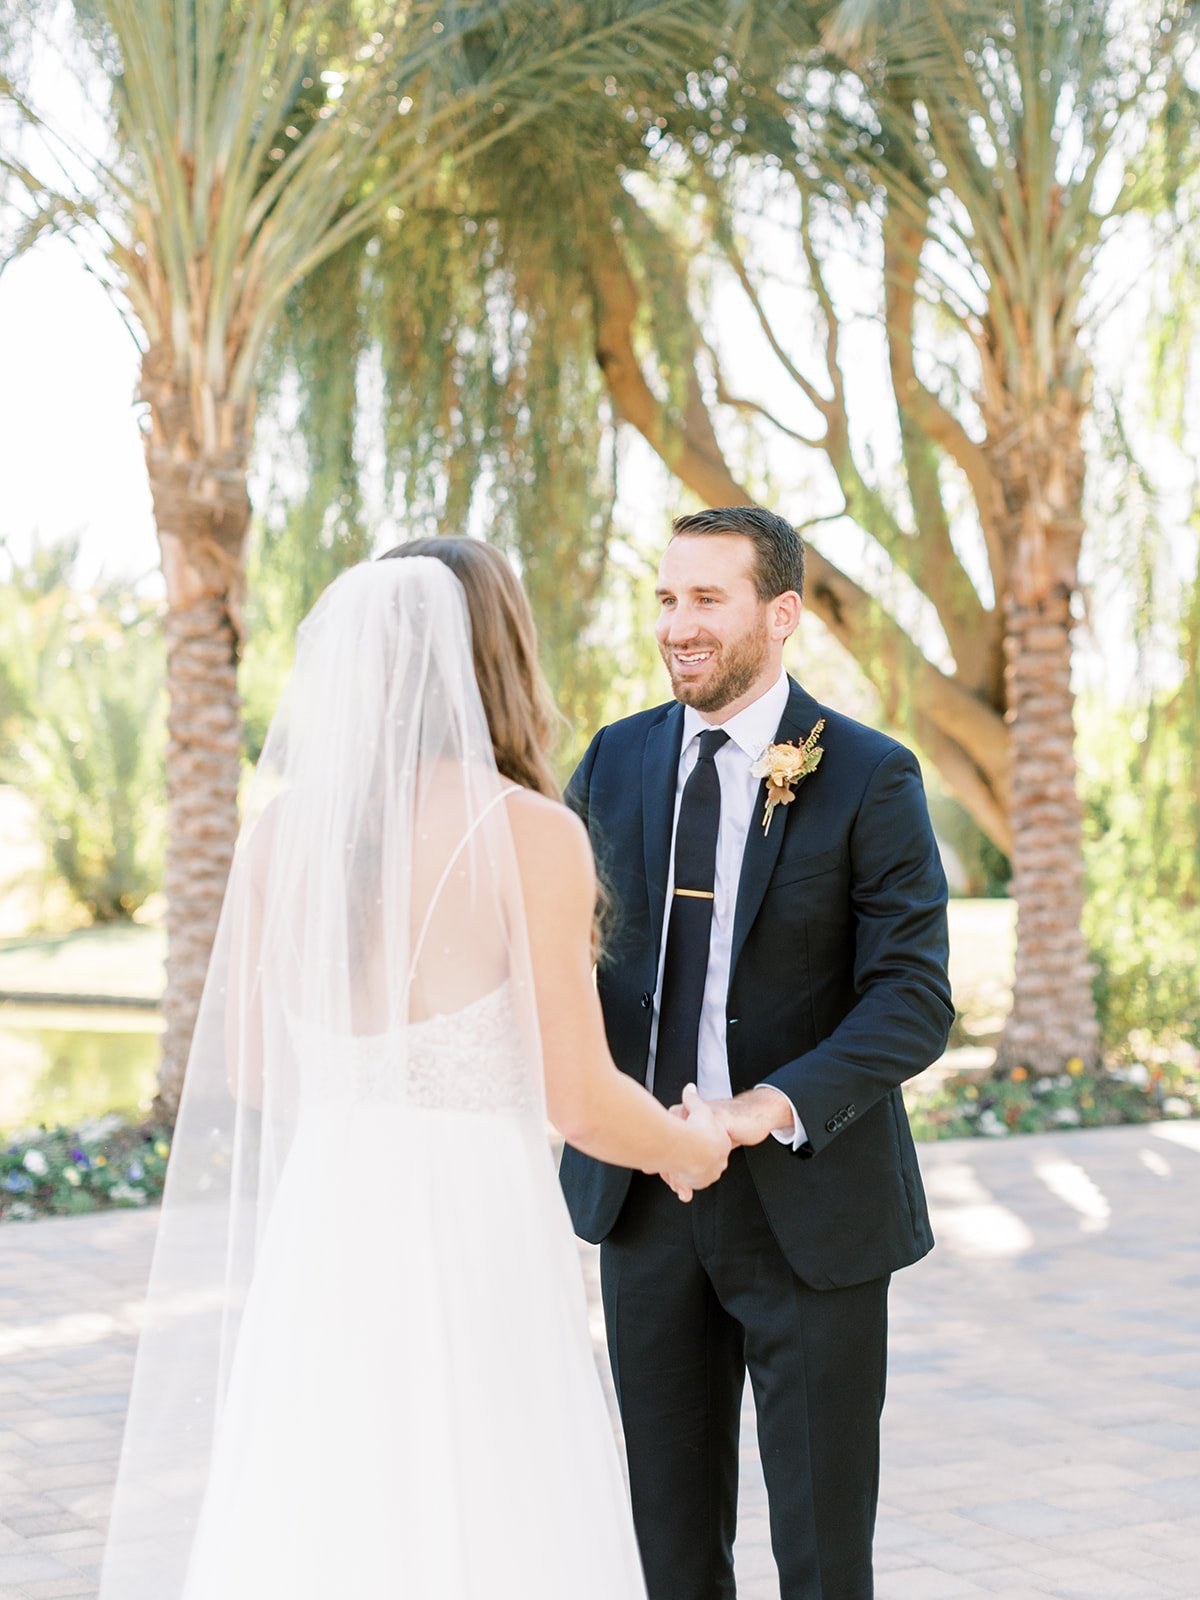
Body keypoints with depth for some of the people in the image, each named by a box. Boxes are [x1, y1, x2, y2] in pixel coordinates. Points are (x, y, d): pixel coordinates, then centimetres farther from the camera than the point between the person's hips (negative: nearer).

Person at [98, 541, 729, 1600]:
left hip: (319, 1228, 5)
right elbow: (581, 1100, -9)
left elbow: (248, 1067, 13)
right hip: (474, 1236, -5)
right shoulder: (531, 833, -9)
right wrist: (689, 1147, 12)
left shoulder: (281, 819, 4)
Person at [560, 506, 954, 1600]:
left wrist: (770, 1108, -28)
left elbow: (915, 1000, -14)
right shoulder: (615, 762, 5)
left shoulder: (870, 779, -9)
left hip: (809, 1200, -4)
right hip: (642, 1191, 4)